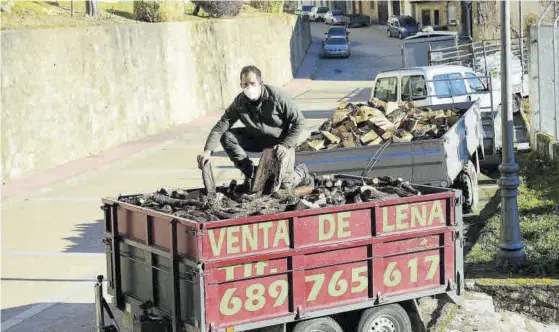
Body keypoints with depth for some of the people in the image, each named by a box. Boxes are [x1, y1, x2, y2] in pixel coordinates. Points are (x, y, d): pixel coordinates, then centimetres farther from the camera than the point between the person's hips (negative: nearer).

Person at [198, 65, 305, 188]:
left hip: (281, 141, -4)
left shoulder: (277, 96, -24)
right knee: (226, 136, -16)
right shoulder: (239, 102, -14)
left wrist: (286, 145, -26)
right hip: (256, 139, 4)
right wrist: (208, 150, -31)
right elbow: (221, 126, -17)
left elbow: (299, 121, -16)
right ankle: (250, 172, -4)